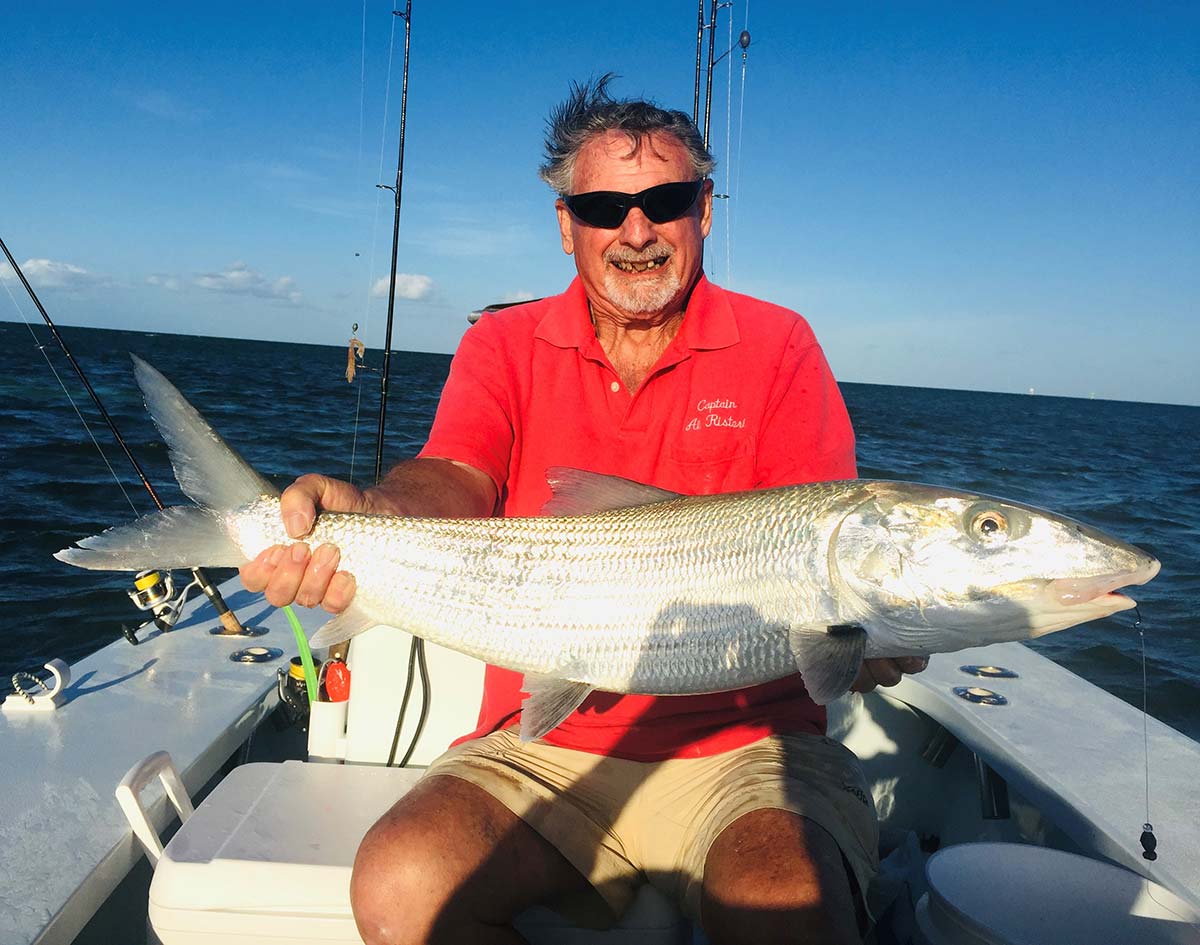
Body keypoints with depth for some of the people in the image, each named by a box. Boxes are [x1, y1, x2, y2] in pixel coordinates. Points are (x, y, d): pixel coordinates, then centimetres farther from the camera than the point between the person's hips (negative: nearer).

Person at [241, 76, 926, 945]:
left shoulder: (779, 346, 3)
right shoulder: (505, 347, 8)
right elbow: (455, 483, -10)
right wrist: (360, 515, -33)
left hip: (744, 746, -2)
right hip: (543, 747, 3)